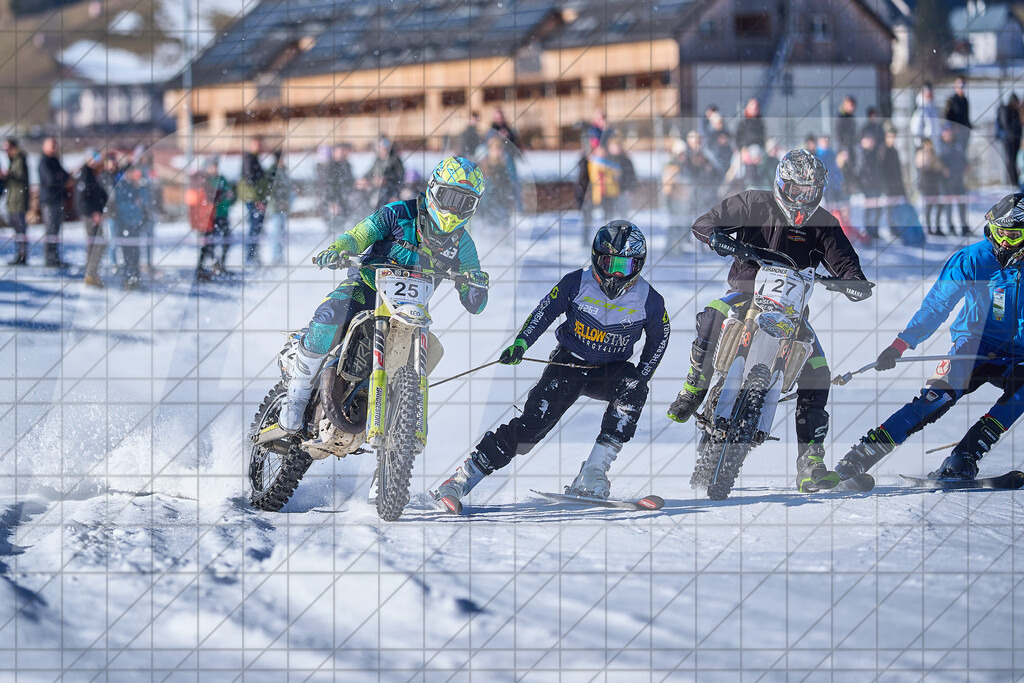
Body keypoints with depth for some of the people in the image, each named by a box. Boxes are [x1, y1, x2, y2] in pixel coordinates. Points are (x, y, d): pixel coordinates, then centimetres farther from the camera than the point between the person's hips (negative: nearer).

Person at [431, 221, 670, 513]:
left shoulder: (648, 300, -10)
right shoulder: (577, 284, -12)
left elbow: (658, 341, 5)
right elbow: (544, 312, -3)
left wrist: (641, 378, -7)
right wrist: (520, 343, -17)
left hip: (610, 371, 2)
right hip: (568, 363, -2)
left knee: (632, 387, -32)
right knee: (534, 421, -20)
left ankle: (592, 474, -29)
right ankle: (461, 480, -18)